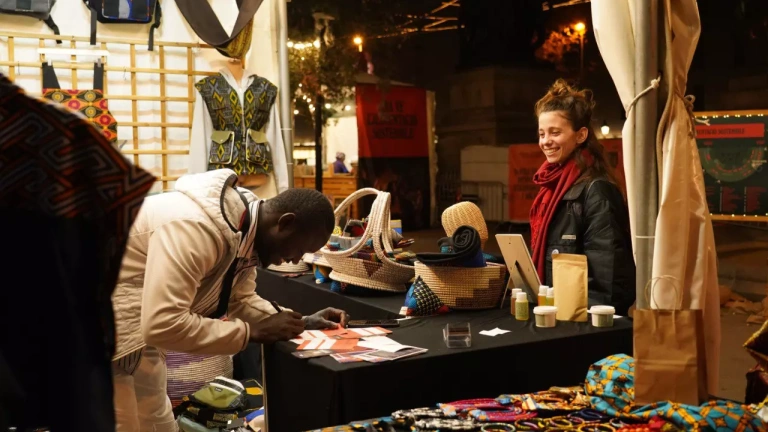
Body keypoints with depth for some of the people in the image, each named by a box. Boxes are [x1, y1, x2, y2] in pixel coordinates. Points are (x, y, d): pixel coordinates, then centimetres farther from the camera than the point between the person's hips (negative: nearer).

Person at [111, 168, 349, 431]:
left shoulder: (247, 227, -3)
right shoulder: (196, 227, -33)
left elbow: (241, 299, 10)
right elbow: (163, 325, -37)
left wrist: (303, 322, -5)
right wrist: (254, 332, -28)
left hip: (140, 328, 9)